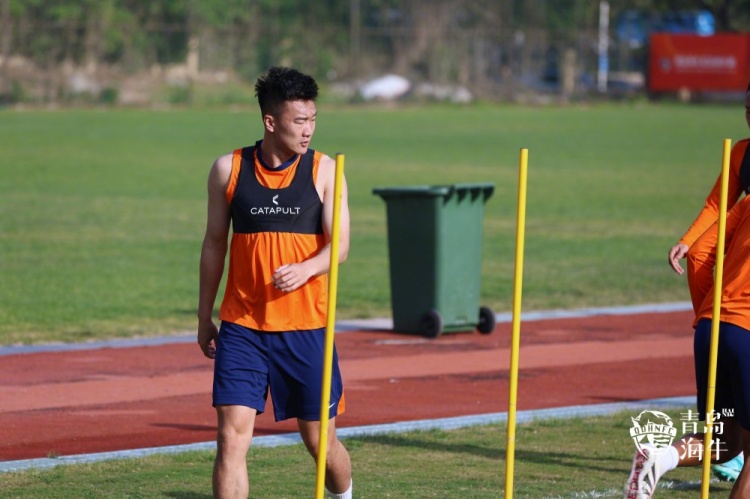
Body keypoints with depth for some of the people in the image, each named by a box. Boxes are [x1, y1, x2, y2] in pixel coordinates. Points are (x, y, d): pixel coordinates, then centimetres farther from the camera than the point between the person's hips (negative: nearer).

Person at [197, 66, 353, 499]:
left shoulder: (324, 171, -1)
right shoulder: (228, 170, 1)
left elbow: (340, 245, -7)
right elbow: (215, 243, 11)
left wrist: (306, 268, -29)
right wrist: (205, 316, 14)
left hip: (306, 328, 0)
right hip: (242, 328, 0)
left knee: (320, 440, 10)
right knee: (232, 435, -11)